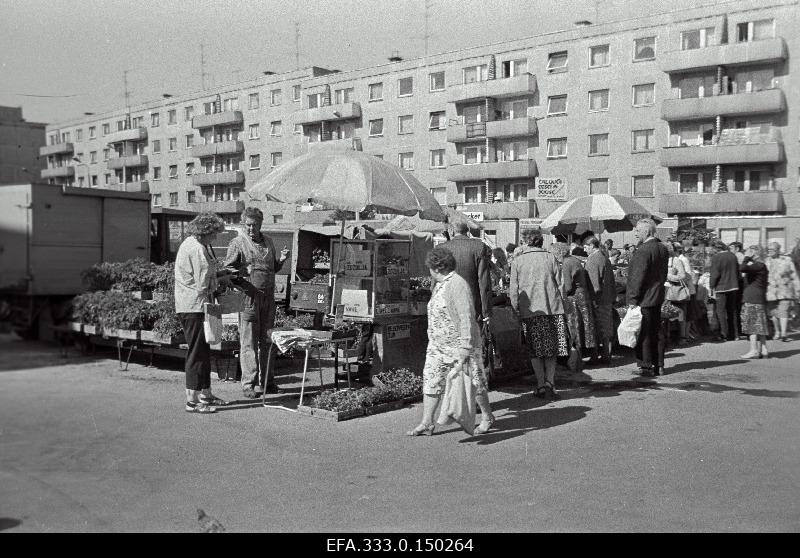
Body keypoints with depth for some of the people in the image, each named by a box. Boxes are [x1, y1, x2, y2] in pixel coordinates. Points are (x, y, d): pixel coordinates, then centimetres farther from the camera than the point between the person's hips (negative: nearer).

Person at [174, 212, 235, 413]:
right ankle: (192, 401, -1)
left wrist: (217, 274, 12)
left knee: (203, 351, 17)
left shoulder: (190, 244, 15)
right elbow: (203, 285, -20)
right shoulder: (198, 250, -18)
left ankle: (205, 394, 27)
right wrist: (220, 281, -3)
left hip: (189, 306, 11)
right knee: (197, 353, -6)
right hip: (194, 307, -11)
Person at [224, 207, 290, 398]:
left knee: (266, 340, 11)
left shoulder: (268, 241, 16)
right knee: (249, 342, -4)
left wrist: (281, 260, 4)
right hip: (248, 297, -5)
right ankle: (249, 384, 1)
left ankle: (267, 381, 20)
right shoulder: (238, 243, -1)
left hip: (268, 296, 5)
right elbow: (226, 269, -2)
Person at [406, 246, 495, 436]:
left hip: (459, 345, -9)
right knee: (431, 381, 4)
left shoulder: (458, 285, -19)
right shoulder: (440, 285, 12)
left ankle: (487, 417, 25)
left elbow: (466, 318, -23)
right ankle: (426, 424, 9)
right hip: (437, 345, 9)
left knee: (474, 383, 6)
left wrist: (465, 346, -25)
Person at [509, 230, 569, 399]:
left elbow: (513, 291, 0)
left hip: (530, 310, -1)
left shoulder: (517, 262, 2)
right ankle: (549, 382, -1)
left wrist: (516, 312, 8)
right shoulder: (550, 258, 7)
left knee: (536, 352, 9)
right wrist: (564, 310, 14)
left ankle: (541, 386, 8)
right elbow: (560, 285, 8)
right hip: (553, 308, 1)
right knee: (552, 349, 11)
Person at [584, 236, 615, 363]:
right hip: (608, 299, 8)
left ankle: (594, 356, 0)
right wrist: (613, 298, 20)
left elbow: (594, 282, -19)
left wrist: (593, 300, -18)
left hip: (597, 300, -8)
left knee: (595, 330, -2)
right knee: (606, 330, 12)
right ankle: (606, 355, 17)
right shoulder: (606, 259, 13)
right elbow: (612, 281, 17)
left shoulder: (591, 259, -13)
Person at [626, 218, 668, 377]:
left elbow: (638, 278, -20)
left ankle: (647, 366, 4)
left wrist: (632, 300, -17)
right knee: (656, 332, 14)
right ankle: (658, 365, 22)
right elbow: (663, 274, 15)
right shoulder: (662, 248, 9)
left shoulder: (643, 250, -19)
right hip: (657, 298, 9)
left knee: (643, 334, -1)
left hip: (643, 299, -9)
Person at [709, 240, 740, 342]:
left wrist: (712, 286, -7)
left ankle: (724, 335, 0)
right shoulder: (733, 256, 5)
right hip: (733, 287, 6)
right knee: (732, 311, 15)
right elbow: (738, 271, 13)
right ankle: (734, 334, 20)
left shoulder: (716, 257, -14)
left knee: (721, 311, 1)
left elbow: (715, 274, -16)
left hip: (721, 288, -6)